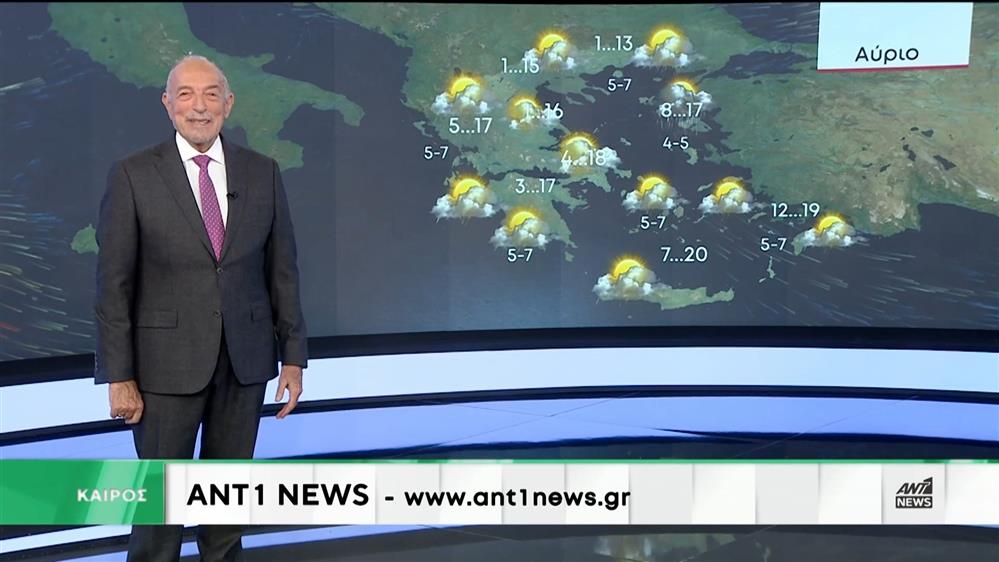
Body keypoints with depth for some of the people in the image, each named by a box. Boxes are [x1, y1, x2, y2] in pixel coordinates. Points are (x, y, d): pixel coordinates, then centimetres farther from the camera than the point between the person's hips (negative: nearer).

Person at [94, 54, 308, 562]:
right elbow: (114, 282, -5)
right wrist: (118, 376, -8)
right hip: (168, 361, -2)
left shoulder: (262, 173, 3)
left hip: (245, 358, 3)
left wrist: (293, 355, 2)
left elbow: (282, 270, 5)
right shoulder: (132, 175, -5)